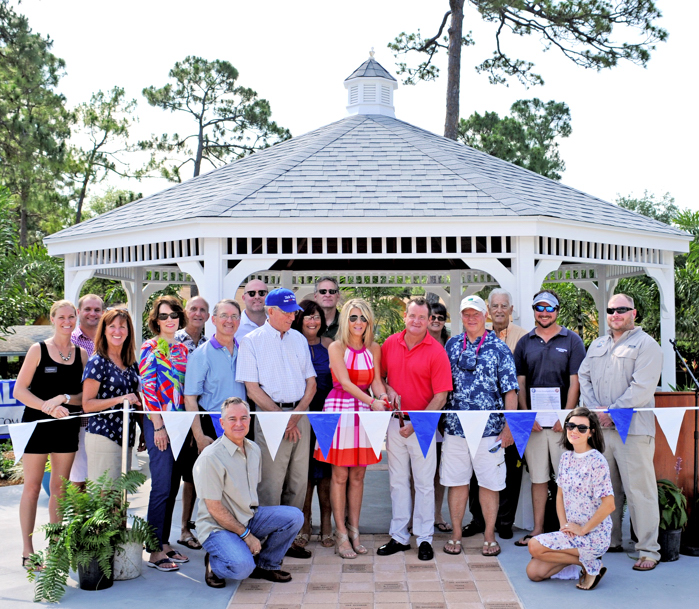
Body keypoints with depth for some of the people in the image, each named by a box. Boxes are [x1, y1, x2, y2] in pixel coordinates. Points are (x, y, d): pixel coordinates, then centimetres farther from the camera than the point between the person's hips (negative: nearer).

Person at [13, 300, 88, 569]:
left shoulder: (81, 354, 6)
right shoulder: (38, 350, -3)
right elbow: (19, 390, -7)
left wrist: (64, 398, -15)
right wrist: (48, 406, -20)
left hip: (67, 426, 3)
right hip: (37, 424, -3)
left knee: (60, 486, 8)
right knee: (32, 486, 1)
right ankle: (27, 550, 8)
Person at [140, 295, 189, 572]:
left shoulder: (182, 349, 14)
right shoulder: (150, 348, -6)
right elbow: (147, 388, -11)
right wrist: (158, 426, -14)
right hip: (158, 424, -7)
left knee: (173, 486, 10)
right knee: (162, 486, -6)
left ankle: (165, 543, 19)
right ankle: (155, 551, 2)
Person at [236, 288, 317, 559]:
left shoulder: (299, 339, 14)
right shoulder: (251, 341, -1)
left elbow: (311, 382, 11)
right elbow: (252, 388, -6)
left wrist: (296, 414, -4)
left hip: (300, 413, 5)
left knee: (298, 481, 7)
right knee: (271, 483, -4)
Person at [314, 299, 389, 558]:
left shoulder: (374, 349, 8)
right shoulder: (336, 347, -4)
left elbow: (376, 380, 3)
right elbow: (345, 382, -13)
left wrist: (383, 395, -20)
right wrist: (372, 401, -26)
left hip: (364, 411, 4)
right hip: (339, 409, -4)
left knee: (358, 476, 9)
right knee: (340, 475, 0)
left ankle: (354, 529, 18)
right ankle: (341, 533, 8)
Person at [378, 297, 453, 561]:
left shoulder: (436, 352, -10)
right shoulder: (390, 344, 2)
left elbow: (440, 396, -11)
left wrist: (415, 424, -14)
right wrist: (388, 391, -7)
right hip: (395, 420, 4)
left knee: (424, 483, 4)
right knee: (397, 480, 11)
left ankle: (424, 538, 15)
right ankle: (399, 537, 21)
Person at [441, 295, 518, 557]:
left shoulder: (499, 348, 0)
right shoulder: (452, 345, 9)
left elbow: (510, 391, -1)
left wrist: (509, 426, -6)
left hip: (490, 429, -2)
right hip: (455, 427, 2)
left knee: (490, 483, 4)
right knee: (456, 481, 7)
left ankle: (490, 537, 17)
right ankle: (456, 535, 18)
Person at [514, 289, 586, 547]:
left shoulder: (572, 341, 2)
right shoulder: (525, 343, 10)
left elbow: (575, 382, -2)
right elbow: (520, 382, 9)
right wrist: (526, 415, -2)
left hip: (562, 421, -2)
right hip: (533, 422, 3)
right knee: (538, 477, 10)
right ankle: (537, 530, 18)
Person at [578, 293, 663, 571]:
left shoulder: (646, 345, -2)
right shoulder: (597, 345, 19)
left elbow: (642, 388, -12)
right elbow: (584, 378, 14)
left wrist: (611, 412, -12)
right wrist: (595, 410, -2)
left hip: (633, 430, -6)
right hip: (599, 429, 6)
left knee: (639, 490, -5)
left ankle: (648, 549, 3)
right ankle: (609, 540, 24)